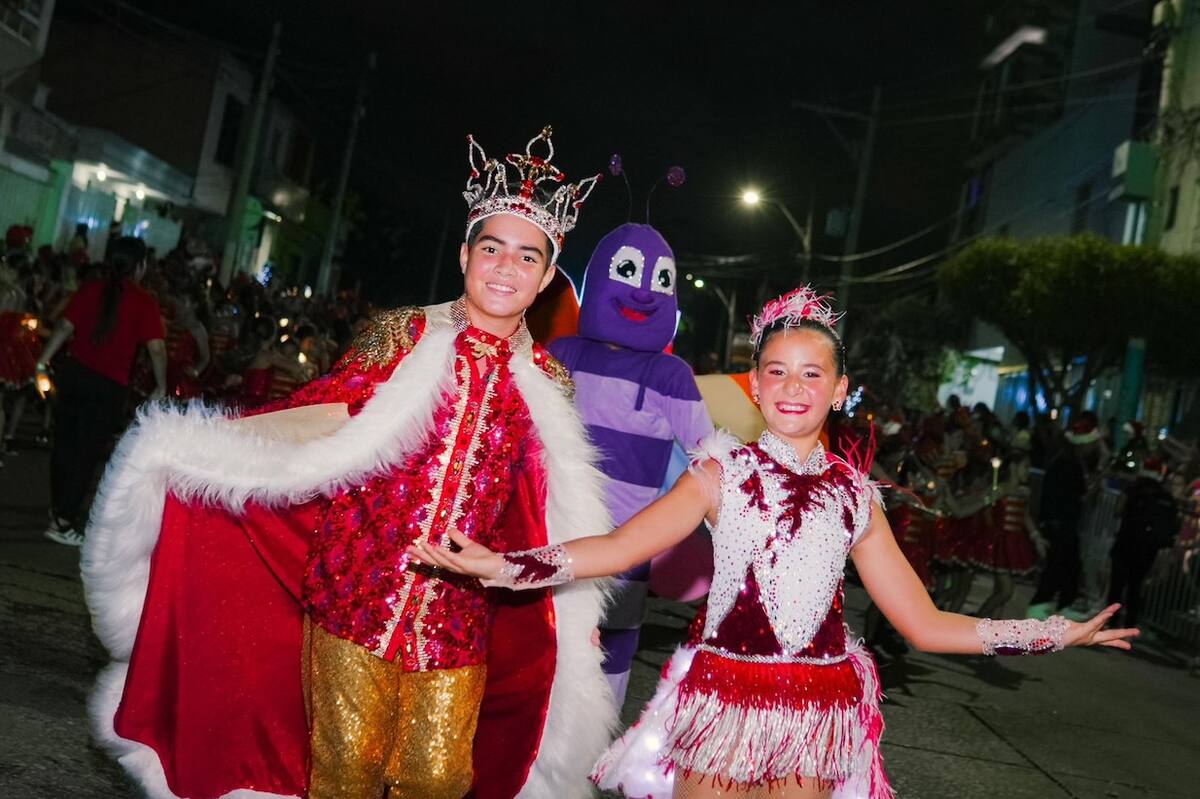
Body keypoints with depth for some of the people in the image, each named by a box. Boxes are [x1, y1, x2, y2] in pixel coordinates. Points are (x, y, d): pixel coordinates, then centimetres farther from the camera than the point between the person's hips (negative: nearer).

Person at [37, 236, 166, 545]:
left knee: (65, 445, 18)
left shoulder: (90, 289, 3)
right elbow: (156, 347, -12)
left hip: (73, 374, 5)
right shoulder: (143, 301, -8)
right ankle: (62, 521, 7)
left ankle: (59, 508, 34)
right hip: (109, 386, -5)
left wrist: (43, 362, 9)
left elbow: (65, 327, 3)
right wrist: (161, 386, 0)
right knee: (88, 453, 5)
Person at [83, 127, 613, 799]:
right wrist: (201, 445, -15)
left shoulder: (549, 382, 6)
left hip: (458, 617, 2)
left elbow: (548, 510, 11)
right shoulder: (404, 333, -1)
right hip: (355, 593, -2)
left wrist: (576, 609, 12)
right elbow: (326, 416, -5)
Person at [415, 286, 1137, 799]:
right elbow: (621, 547, -17)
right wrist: (499, 565, -31)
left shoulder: (854, 491, 7)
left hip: (820, 719, 3)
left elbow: (926, 623, 10)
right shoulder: (723, 472, -2)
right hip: (725, 703, -2)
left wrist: (1061, 633, 7)